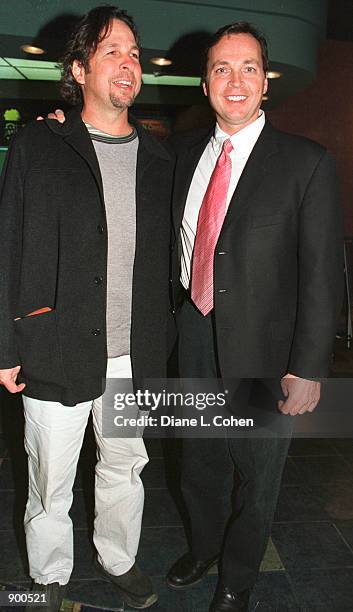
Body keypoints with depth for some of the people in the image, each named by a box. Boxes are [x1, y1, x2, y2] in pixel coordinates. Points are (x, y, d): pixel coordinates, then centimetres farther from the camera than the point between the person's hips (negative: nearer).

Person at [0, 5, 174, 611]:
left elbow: (163, 260, 10)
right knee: (50, 483, 14)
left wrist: (160, 345, 8)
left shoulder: (158, 158, 7)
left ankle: (118, 559, 47)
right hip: (56, 354, -3)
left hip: (135, 357, 3)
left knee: (125, 469, 20)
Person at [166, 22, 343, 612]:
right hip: (194, 337, 4)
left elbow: (323, 272, -11)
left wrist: (308, 368, -15)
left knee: (256, 475, 17)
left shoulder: (307, 163, -10)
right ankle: (203, 547, 54)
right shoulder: (184, 150, 5)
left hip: (261, 348, -4)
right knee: (199, 462, 23)